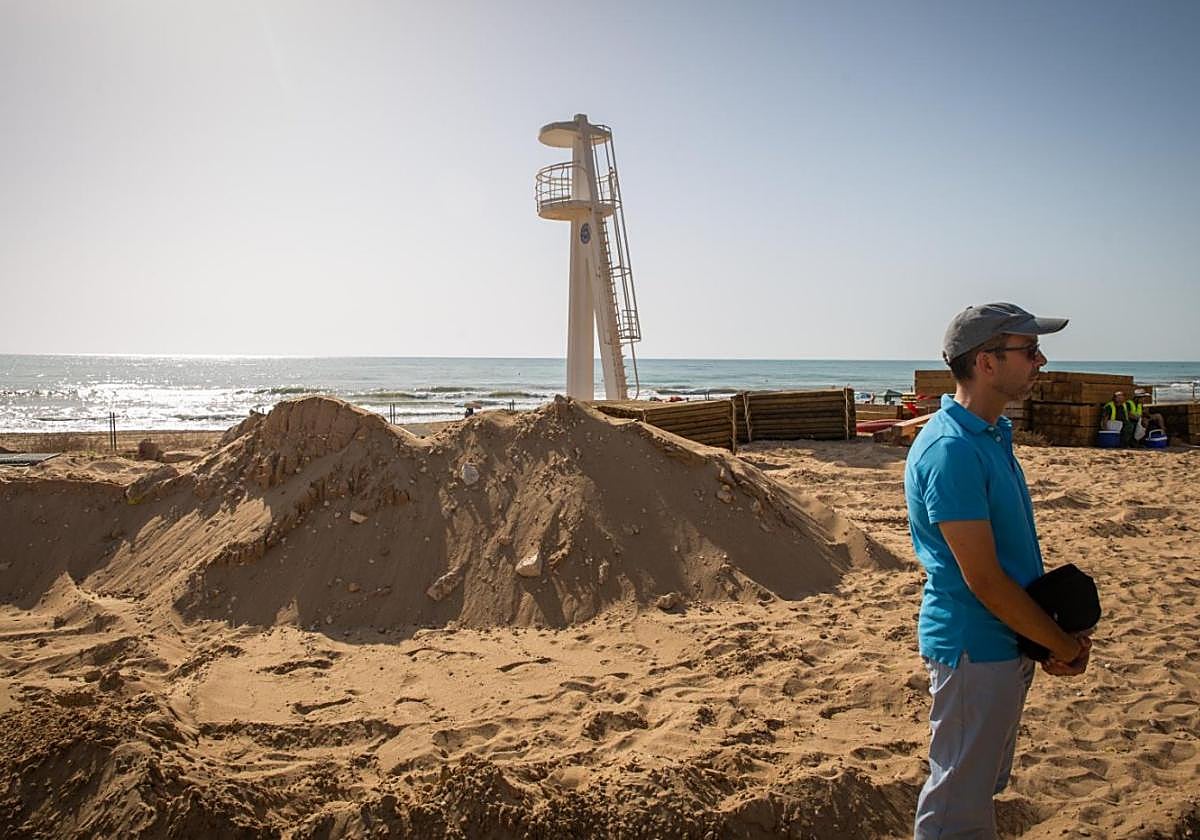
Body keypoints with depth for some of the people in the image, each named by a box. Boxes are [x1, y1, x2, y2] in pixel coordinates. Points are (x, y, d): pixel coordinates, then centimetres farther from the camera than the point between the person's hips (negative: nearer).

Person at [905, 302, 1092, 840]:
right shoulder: (950, 450, -23)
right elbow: (982, 578, -23)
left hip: (1006, 642, 10)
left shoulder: (993, 434, 9)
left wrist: (1062, 627, 4)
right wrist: (1062, 644, -11)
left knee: (985, 785, 24)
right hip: (974, 647, -10)